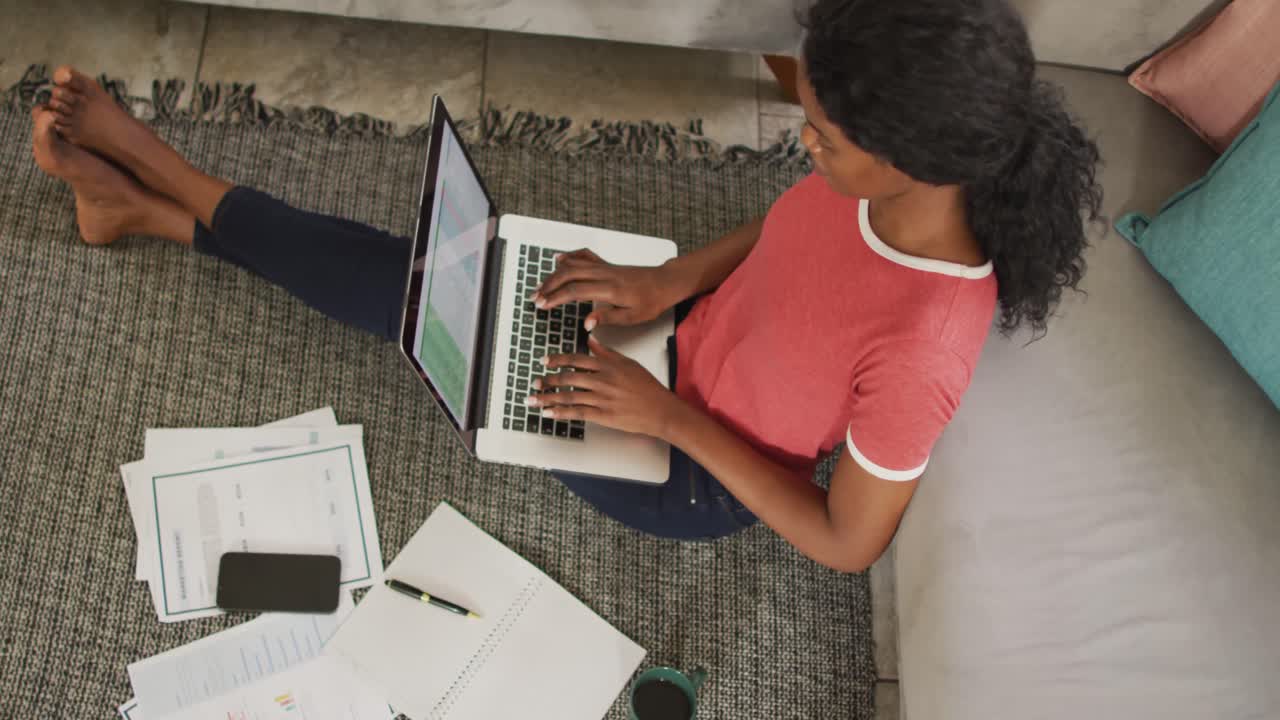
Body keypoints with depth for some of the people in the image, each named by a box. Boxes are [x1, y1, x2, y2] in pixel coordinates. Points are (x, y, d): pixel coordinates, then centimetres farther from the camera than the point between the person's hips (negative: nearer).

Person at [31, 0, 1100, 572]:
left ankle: (164, 203, 19)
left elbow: (849, 545, -24)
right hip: (688, 338, 5)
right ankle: (157, 184, 20)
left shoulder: (922, 349, -38)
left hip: (702, 479, -5)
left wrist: (668, 416, -23)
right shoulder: (886, 176, -19)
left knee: (429, 307, -1)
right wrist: (667, 281, -8)